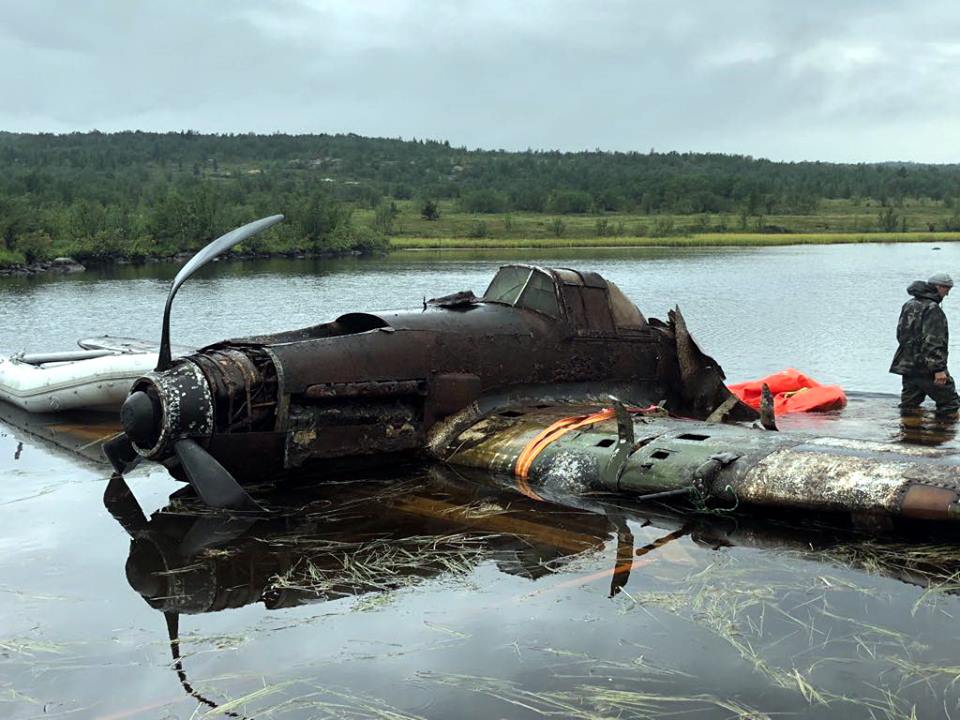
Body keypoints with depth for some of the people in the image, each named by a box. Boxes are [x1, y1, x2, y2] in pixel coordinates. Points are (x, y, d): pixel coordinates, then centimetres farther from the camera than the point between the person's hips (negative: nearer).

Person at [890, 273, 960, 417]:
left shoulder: (909, 304, 13)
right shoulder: (932, 309, -15)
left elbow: (900, 333, 22)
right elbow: (932, 341, -22)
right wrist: (938, 369, -22)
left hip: (906, 364, 9)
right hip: (926, 367, -9)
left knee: (909, 406, 12)